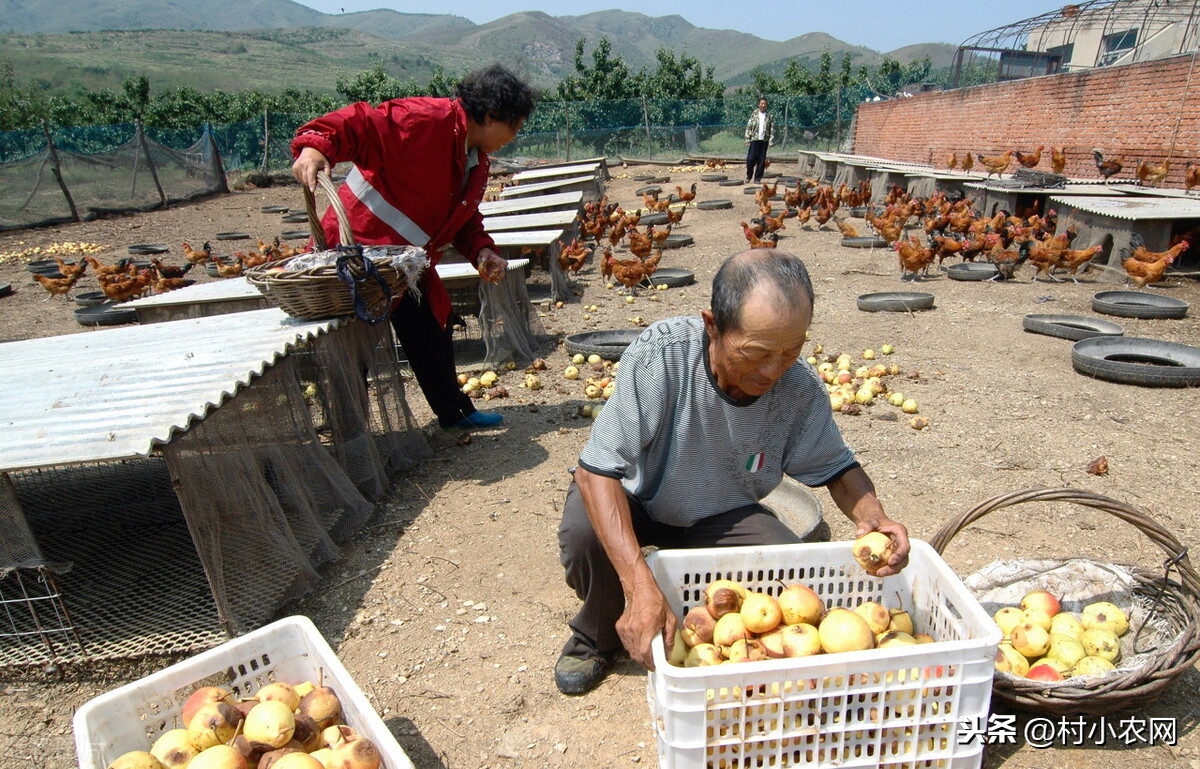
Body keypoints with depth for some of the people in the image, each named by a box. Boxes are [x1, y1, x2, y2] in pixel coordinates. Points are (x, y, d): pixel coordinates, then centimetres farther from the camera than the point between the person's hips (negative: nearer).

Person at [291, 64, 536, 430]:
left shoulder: (477, 163, 11)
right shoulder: (425, 119, -19)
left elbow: (465, 220, 16)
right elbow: (360, 124, -27)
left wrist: (482, 251, -3)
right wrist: (315, 145, -44)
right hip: (357, 248, -10)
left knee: (433, 329, 19)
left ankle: (454, 412, 36)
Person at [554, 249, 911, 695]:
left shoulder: (801, 390, -21)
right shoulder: (660, 354, -35)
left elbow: (835, 467, -5)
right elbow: (597, 468, -37)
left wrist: (872, 517, -28)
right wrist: (641, 587, -47)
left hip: (721, 516, 3)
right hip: (637, 501, -2)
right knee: (583, 532, -33)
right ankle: (597, 637, 3)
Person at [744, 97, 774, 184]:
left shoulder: (769, 117, 6)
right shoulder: (754, 114, 4)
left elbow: (772, 129, 6)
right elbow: (748, 127, 2)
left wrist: (771, 141, -4)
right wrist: (747, 139, -5)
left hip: (764, 140, 1)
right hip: (754, 140, -1)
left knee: (761, 161, 1)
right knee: (751, 159, -7)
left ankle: (757, 178, 9)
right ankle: (748, 176, 12)